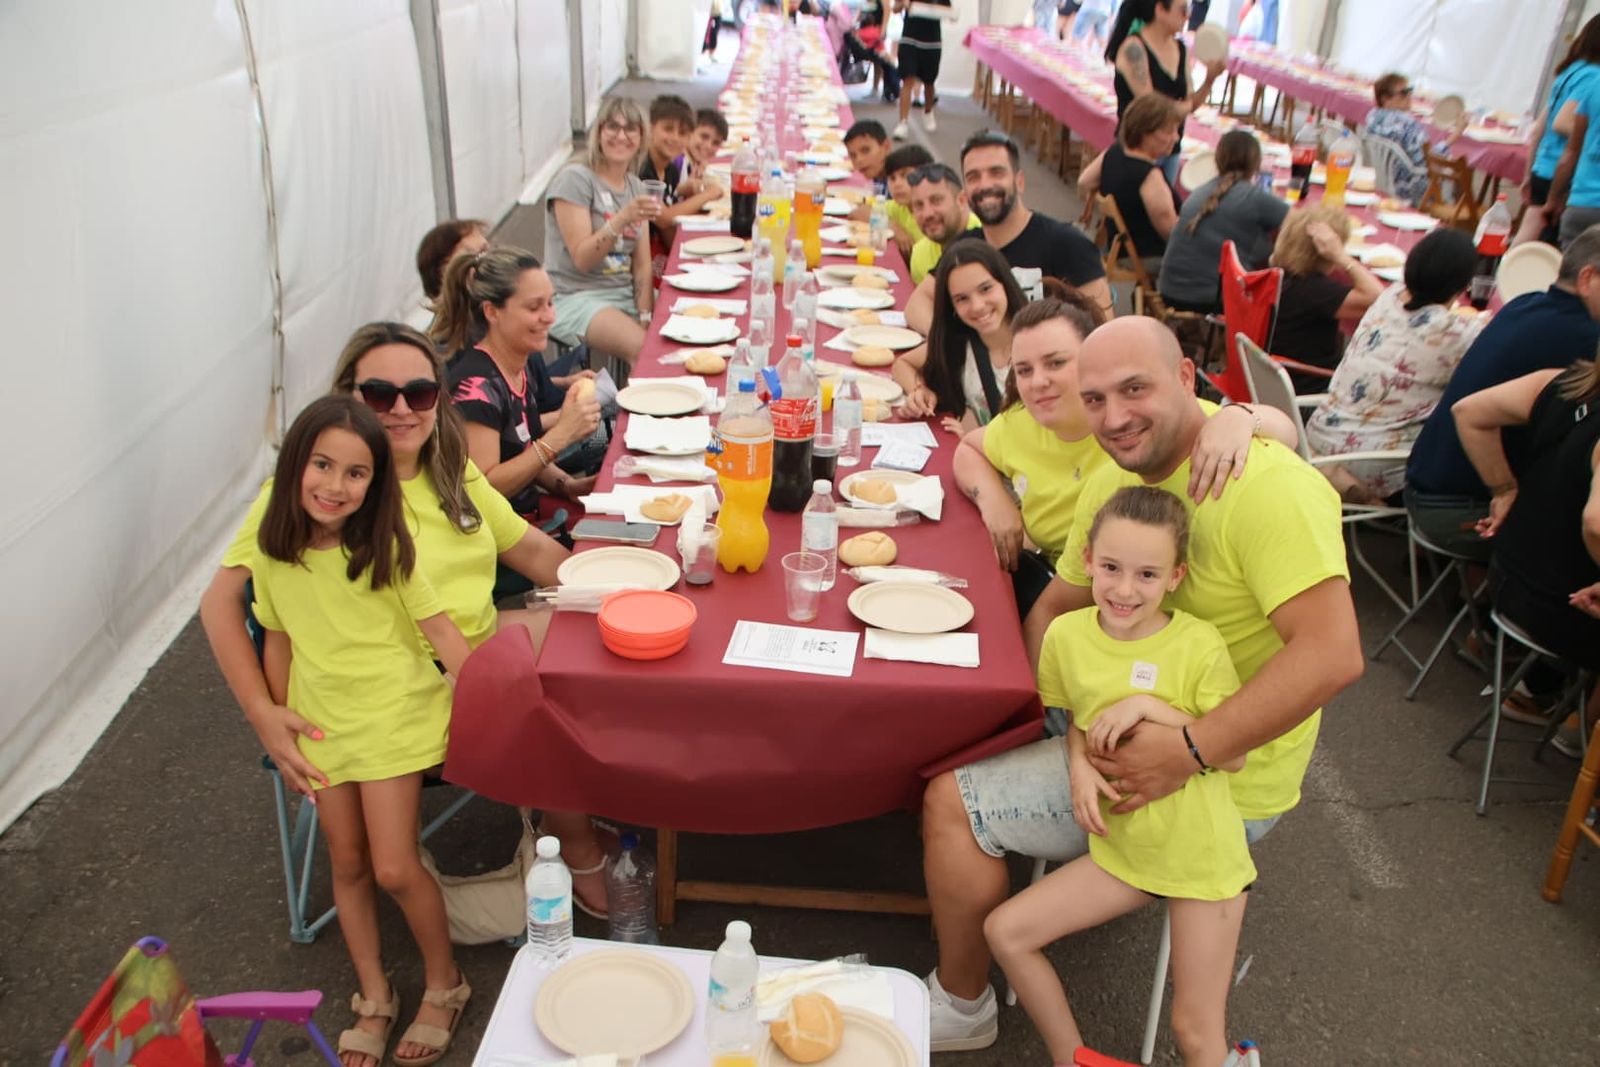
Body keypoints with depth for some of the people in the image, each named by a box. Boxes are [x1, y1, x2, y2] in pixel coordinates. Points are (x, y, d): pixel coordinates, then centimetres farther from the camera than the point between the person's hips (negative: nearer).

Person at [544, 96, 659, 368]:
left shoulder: (636, 187, 13)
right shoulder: (575, 179, -7)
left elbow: (642, 265, 8)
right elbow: (582, 259, -15)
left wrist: (646, 317, -7)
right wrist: (622, 220, -28)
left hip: (626, 294, 6)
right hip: (576, 298, -6)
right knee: (643, 349, -30)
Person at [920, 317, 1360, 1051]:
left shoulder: (1269, 488, -26)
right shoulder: (1113, 481, 1)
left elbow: (1334, 653, -32)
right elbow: (1053, 610, 6)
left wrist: (1192, 751, -34)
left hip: (1217, 787, -9)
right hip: (1124, 733, 9)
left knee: (951, 803, -10)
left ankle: (961, 1007, 15)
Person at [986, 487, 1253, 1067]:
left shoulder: (1198, 645, -19)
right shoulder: (1068, 634, -8)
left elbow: (1233, 754, -15)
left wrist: (1153, 707, -25)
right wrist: (1079, 768, -11)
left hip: (1200, 855, -4)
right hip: (1121, 846, 4)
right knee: (1005, 930, -3)